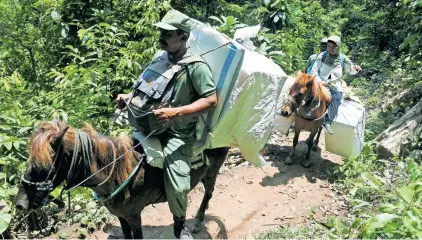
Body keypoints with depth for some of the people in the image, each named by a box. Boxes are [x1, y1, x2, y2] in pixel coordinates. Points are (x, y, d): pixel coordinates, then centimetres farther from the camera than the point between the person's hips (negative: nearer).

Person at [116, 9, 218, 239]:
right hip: (152, 125, 7)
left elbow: (211, 100, -20)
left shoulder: (196, 66, -15)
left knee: (177, 188, -13)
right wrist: (129, 96, 3)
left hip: (178, 135, -7)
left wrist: (176, 112, -29)